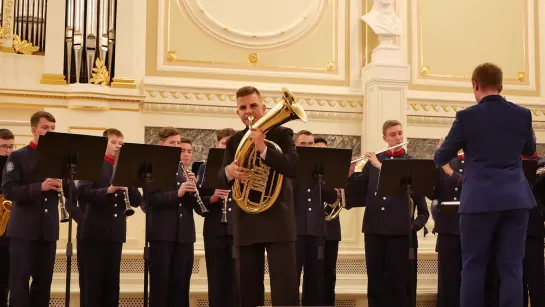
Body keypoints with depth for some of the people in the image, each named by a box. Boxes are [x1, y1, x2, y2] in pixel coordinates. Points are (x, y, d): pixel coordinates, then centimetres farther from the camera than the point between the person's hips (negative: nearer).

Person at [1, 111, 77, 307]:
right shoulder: (18, 156, 0)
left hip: (49, 229, 4)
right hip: (24, 229, -4)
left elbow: (73, 193, 8)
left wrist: (63, 182, -13)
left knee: (43, 281, 8)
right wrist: (39, 187, -22)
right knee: (19, 280, -4)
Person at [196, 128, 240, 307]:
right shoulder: (206, 168, 8)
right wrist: (212, 198, -17)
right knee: (216, 279, 2)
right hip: (215, 230, 0)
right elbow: (198, 200, 3)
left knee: (237, 279, 1)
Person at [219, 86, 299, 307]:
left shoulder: (282, 134, 1)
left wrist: (263, 149, -27)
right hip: (245, 224, 4)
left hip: (277, 220, -4)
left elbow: (294, 168, -15)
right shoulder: (234, 141, 13)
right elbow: (221, 177, 3)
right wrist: (229, 171, -21)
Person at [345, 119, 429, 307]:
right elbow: (360, 191, 11)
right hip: (374, 227, 3)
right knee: (375, 279, 6)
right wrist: (350, 174, -8)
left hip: (400, 229, -2)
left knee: (399, 280, 0)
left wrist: (381, 166, -18)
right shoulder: (373, 160, 12)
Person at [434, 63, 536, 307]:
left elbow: (440, 159, 4)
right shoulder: (522, 114, 3)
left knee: (473, 267, 6)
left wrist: (442, 149, 27)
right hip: (516, 200, 3)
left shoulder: (467, 117, -7)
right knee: (512, 267, 5)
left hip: (480, 200, -3)